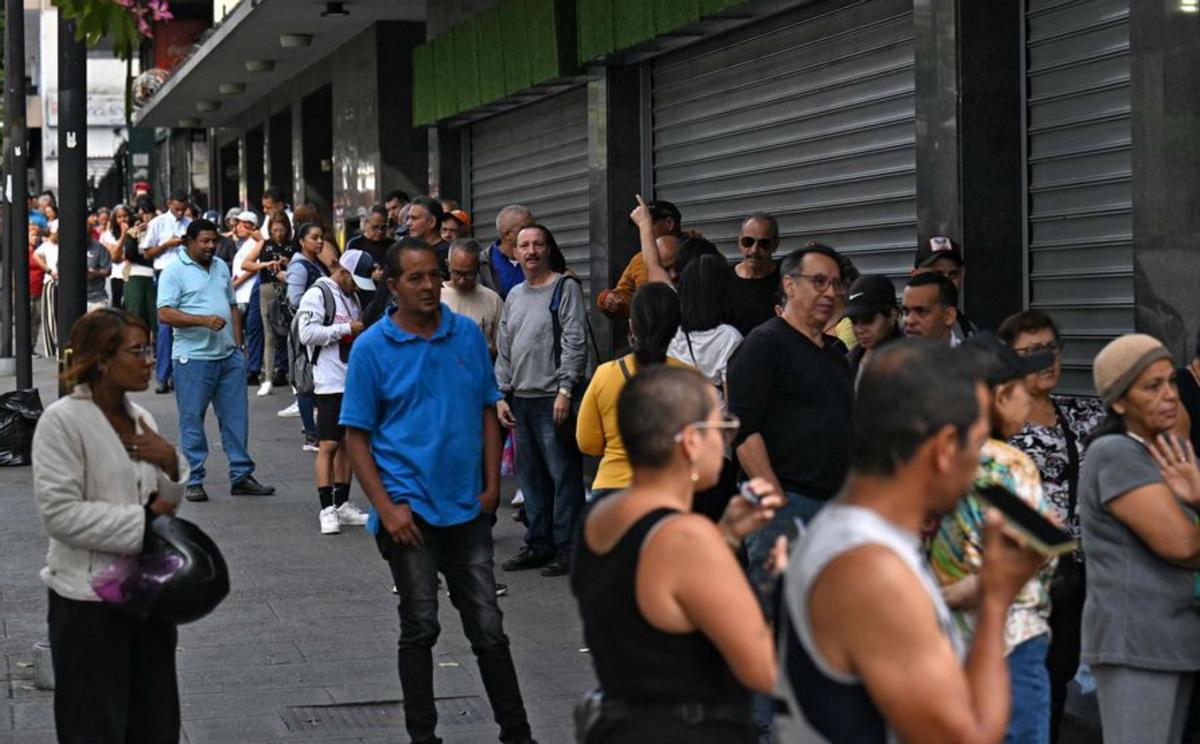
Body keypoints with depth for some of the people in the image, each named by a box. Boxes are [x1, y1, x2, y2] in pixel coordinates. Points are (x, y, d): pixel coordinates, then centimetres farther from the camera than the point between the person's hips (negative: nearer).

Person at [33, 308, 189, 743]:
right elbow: (59, 512, -20)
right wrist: (142, 521, -18)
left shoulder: (140, 419, 9)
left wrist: (170, 462, -4)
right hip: (89, 599, -7)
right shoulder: (62, 421, -12)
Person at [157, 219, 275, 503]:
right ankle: (194, 481, 7)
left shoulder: (221, 267, 15)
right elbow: (165, 314, -15)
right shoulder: (174, 271, -6)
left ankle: (241, 476, 14)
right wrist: (204, 320, -22)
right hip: (193, 358, -6)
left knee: (236, 416, 7)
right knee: (192, 420, 0)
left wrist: (238, 345, 13)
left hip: (229, 356, 6)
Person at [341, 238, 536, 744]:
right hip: (409, 511, -3)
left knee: (489, 628, 7)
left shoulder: (468, 335, 4)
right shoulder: (371, 348, -6)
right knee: (420, 629, 5)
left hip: (468, 509, 3)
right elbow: (356, 436, -4)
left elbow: (487, 412, 11)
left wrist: (491, 486, 2)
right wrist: (386, 508, -12)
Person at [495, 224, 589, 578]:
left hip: (553, 398, -7)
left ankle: (567, 546, -3)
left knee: (564, 474, -6)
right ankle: (538, 544, 18)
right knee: (530, 474, 10)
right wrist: (502, 395, 13)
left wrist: (565, 390, -16)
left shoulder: (565, 288, -3)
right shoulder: (514, 296, 18)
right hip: (520, 399, 7)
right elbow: (504, 351, 21)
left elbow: (575, 343, -10)